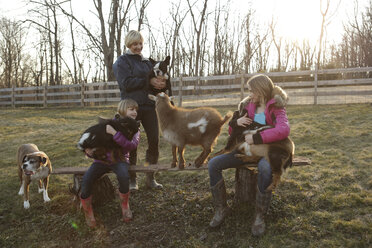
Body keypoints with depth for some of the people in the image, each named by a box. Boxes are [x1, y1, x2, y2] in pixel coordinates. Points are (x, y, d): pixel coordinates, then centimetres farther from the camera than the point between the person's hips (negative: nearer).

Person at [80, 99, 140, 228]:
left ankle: (125, 206, -7)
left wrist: (115, 133, -27)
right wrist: (89, 151, -14)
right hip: (102, 159, 1)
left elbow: (131, 146, -17)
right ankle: (88, 213, -1)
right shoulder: (109, 124, 4)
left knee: (124, 176, -35)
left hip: (120, 160, -1)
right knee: (86, 180, -25)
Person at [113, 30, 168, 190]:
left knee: (154, 141, 1)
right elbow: (127, 83, -12)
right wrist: (149, 82, -16)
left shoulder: (146, 62, 20)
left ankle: (150, 178, 14)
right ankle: (132, 180, 15)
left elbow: (155, 78, 16)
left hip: (148, 106, 5)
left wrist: (160, 83, -7)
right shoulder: (122, 62, 2)